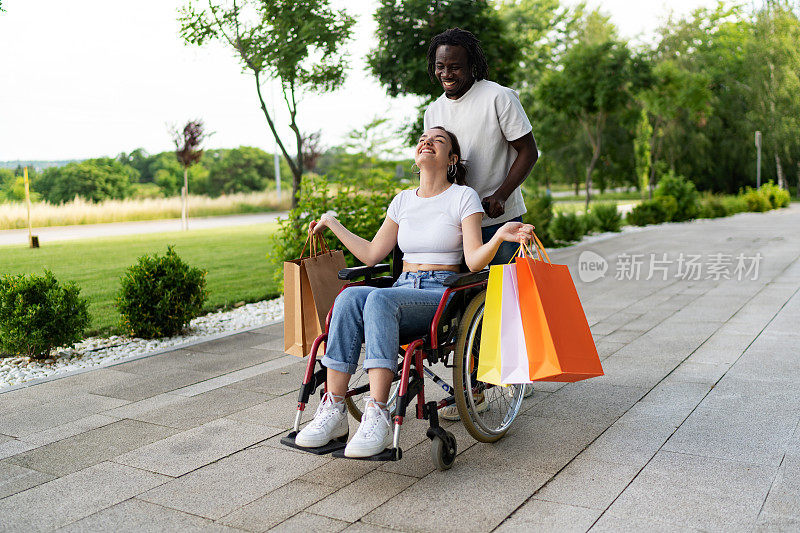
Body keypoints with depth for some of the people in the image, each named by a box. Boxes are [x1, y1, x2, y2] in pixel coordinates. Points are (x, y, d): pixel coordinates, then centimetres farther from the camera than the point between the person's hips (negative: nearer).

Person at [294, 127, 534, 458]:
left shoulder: (464, 197, 4)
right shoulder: (403, 201, 19)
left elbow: (474, 260, -7)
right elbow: (371, 254, 21)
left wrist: (501, 236, -26)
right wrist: (332, 223, 26)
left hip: (442, 296, -4)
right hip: (403, 289, 5)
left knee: (380, 299, -36)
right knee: (349, 298, -29)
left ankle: (377, 417, -42)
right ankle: (333, 411, -31)